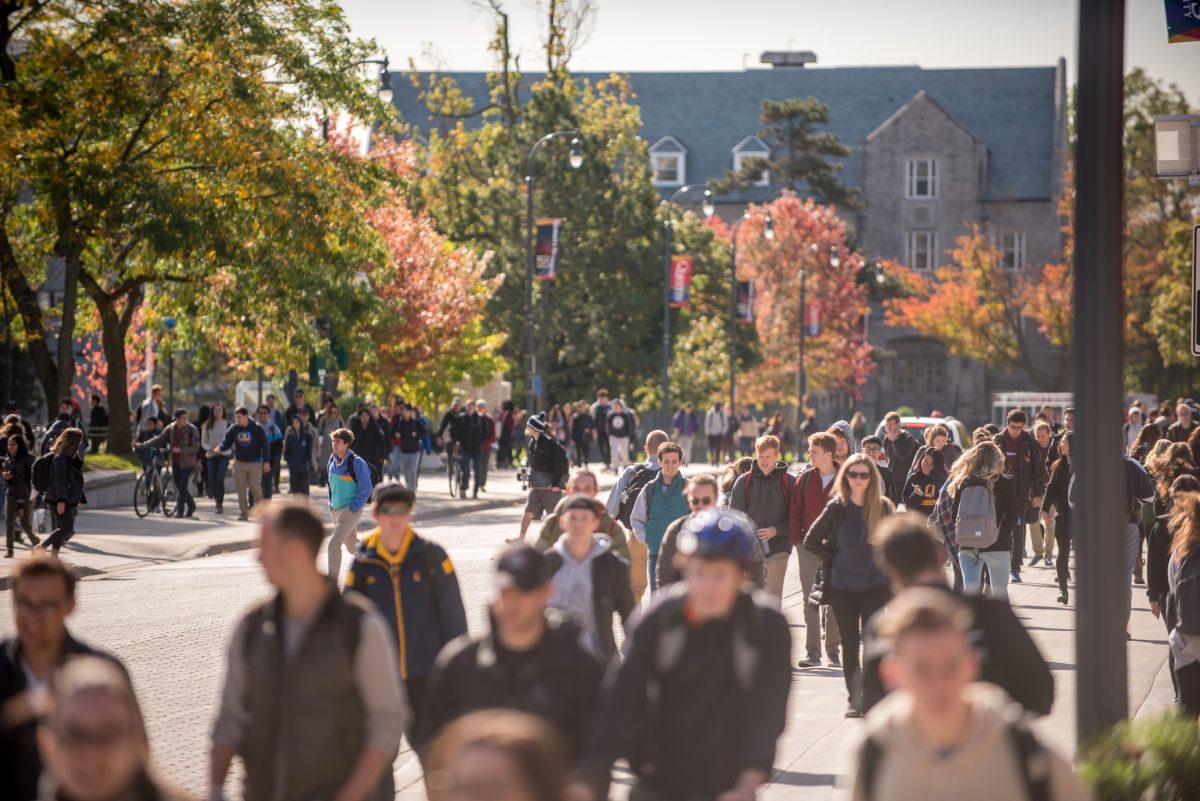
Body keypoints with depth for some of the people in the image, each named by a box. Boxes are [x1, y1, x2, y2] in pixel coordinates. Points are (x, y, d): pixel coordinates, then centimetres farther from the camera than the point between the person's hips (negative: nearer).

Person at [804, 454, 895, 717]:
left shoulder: (883, 507, 0)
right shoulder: (837, 508, -2)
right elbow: (811, 541, 4)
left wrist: (889, 571, 3)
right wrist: (834, 559, 1)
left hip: (875, 584, 0)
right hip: (842, 586, 1)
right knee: (849, 643, 5)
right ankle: (853, 698, 12)